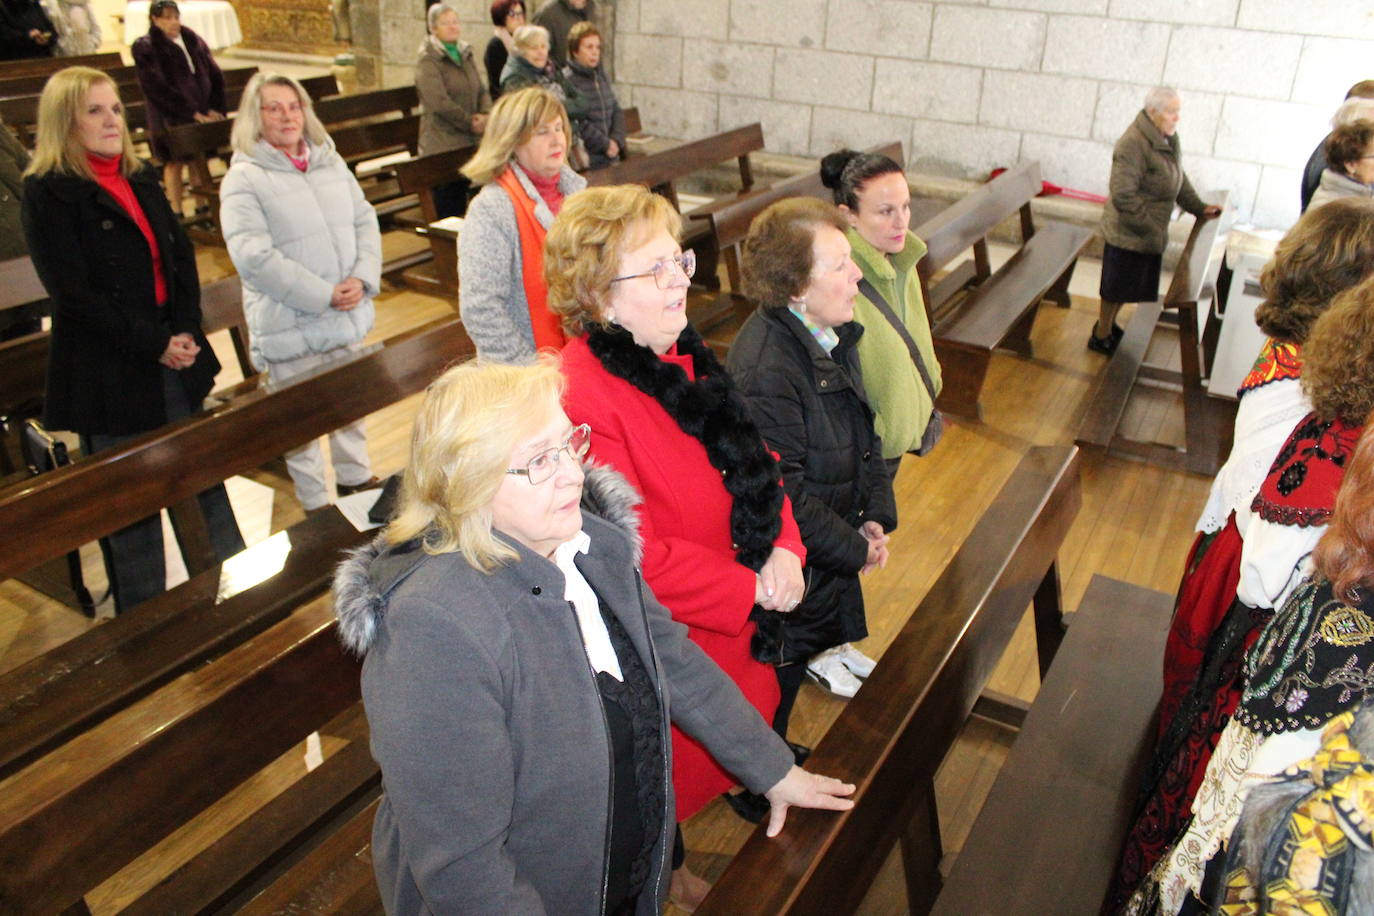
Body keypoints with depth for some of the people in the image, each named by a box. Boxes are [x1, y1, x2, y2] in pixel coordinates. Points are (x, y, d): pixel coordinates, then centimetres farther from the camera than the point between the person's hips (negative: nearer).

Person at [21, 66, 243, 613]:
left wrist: (186, 333, -7)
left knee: (206, 481, 15)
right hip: (109, 376, -6)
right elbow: (75, 294, -15)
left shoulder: (141, 180, 12)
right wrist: (154, 344, -17)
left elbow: (181, 258, 8)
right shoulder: (48, 193, -9)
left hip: (175, 360, 6)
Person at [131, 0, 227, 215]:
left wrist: (215, 108, -3)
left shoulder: (194, 41, 10)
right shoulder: (144, 48, -6)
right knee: (174, 163, 0)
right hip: (170, 118, -4)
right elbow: (158, 88, -13)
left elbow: (215, 76, 11)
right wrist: (193, 112, -18)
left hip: (202, 114, 4)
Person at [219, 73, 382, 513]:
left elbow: (365, 222, 6)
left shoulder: (330, 162, 8)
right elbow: (253, 256, -19)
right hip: (291, 326, -5)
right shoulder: (244, 179, -11)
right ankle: (315, 504, 22)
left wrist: (362, 279, -11)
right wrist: (323, 295, -20)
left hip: (348, 316, 6)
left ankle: (356, 479, 39)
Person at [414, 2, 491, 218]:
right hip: (442, 142, -7)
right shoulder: (428, 61, -7)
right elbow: (439, 103, -16)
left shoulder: (466, 55, 16)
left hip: (468, 143, 7)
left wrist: (485, 116, -7)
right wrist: (470, 122, -10)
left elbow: (482, 91, 13)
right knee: (447, 210, -5)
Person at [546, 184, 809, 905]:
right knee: (669, 773, 16)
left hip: (732, 626, 8)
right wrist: (750, 590, -20)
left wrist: (784, 548, -10)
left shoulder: (679, 354, 0)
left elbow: (755, 458, 6)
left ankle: (672, 867, 55)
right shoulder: (582, 399, -29)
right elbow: (636, 558, -28)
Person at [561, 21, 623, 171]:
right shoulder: (567, 80, -9)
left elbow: (617, 111, 15)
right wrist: (605, 144, -11)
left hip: (611, 158, 7)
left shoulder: (601, 76, 15)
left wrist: (617, 140, -3)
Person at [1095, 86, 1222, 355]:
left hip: (1151, 232, 9)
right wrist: (1151, 228, -23)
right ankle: (1101, 337, 23)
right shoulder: (1133, 144, -25)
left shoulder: (1168, 137, 5)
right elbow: (1122, 196, -27)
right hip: (1128, 234, -8)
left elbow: (1178, 178, 19)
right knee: (1117, 286, 6)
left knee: (1130, 286, 20)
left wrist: (1198, 207, 11)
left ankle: (1109, 324, 39)